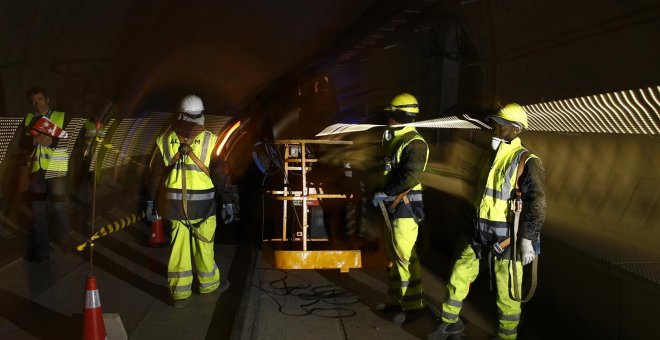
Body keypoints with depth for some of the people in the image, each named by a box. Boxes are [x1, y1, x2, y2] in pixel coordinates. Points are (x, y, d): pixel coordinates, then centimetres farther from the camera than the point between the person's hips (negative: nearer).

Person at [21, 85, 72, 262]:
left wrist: (51, 141, -22)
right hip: (36, 169, 4)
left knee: (58, 207, -3)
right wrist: (34, 140, -14)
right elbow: (23, 146, 6)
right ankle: (41, 249, 15)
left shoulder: (62, 117, 1)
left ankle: (65, 239, 20)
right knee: (38, 210, 6)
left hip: (56, 169, -4)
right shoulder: (28, 119, 12)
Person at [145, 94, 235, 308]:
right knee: (204, 245, 12)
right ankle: (209, 285, 29)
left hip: (174, 202, 2)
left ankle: (180, 293, 16)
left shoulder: (165, 140, 1)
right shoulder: (209, 141, -7)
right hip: (202, 203, -2)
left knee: (178, 246, 9)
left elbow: (155, 173, 4)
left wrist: (150, 201, 12)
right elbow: (219, 174, -5)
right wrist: (227, 202, 2)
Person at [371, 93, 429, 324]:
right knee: (394, 254, 15)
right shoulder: (396, 140, 15)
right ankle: (395, 300, 26)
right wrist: (385, 195, 12)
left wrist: (385, 193, -19)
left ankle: (413, 305, 4)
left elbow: (409, 177, -25)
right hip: (393, 206, 10)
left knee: (405, 256, -5)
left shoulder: (414, 143, -15)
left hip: (406, 207, -10)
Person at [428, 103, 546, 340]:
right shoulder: (494, 156, 11)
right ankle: (450, 321, 31)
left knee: (507, 289, 5)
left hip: (506, 235, -7)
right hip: (481, 230, 7)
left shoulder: (526, 161, -13)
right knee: (460, 272, 13)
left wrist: (528, 240, -23)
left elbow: (536, 203, -18)